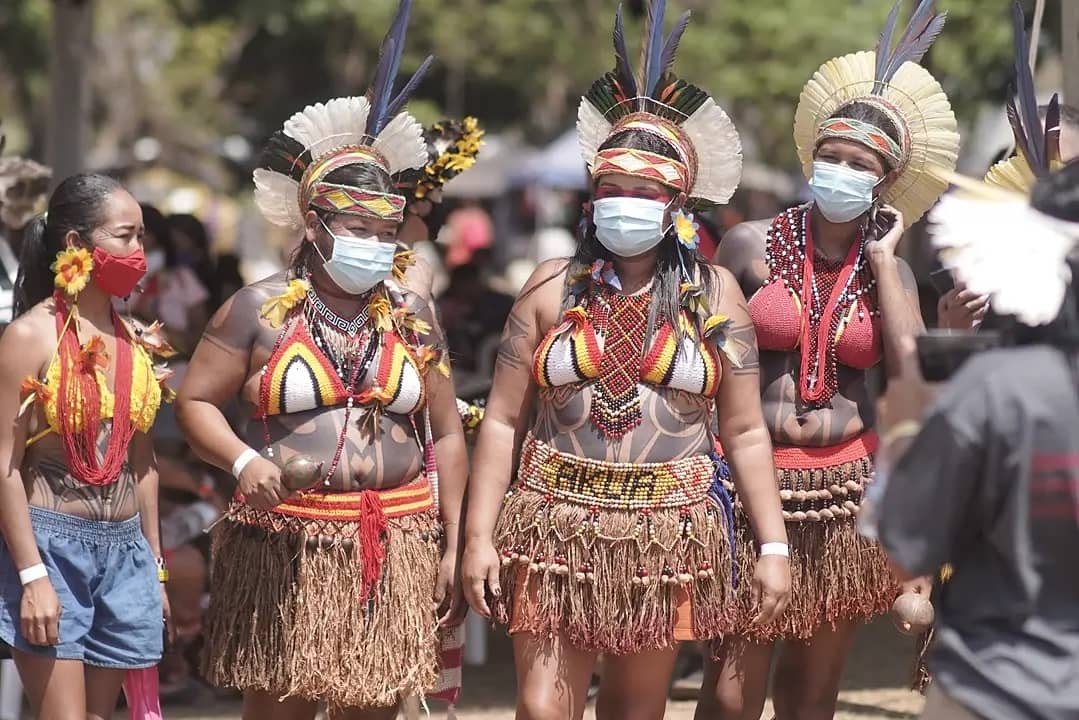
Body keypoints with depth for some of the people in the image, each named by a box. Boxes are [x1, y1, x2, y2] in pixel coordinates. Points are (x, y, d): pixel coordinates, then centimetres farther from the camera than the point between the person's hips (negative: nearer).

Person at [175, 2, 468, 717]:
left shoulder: (409, 313, 10)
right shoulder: (262, 309, 3)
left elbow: (446, 433, 12)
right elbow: (196, 401, 5)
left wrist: (452, 547, 7)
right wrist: (244, 462, -15)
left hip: (393, 549, 2)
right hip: (285, 545, -2)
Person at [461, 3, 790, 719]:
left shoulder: (714, 295, 4)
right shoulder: (554, 289, 3)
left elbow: (746, 432, 5)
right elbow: (503, 421, 3)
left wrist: (773, 546, -1)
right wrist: (480, 537, -3)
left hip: (668, 540, 1)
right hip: (558, 528, -1)